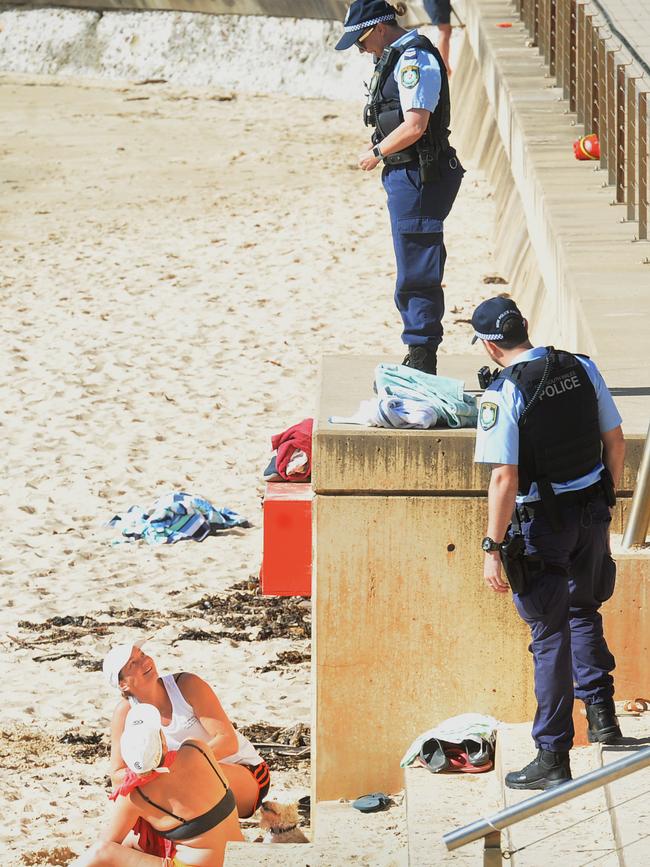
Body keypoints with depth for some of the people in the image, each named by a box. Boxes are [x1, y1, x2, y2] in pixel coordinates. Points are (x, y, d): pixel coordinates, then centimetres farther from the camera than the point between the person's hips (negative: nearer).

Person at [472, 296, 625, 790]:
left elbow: (505, 478, -22)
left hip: (542, 522, -5)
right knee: (584, 611, 28)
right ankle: (602, 716, 28)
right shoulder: (582, 369, -1)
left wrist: (493, 548, -16)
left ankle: (553, 758, 8)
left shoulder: (503, 394, -19)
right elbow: (615, 442, 6)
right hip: (593, 510, 5)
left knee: (551, 635, 3)